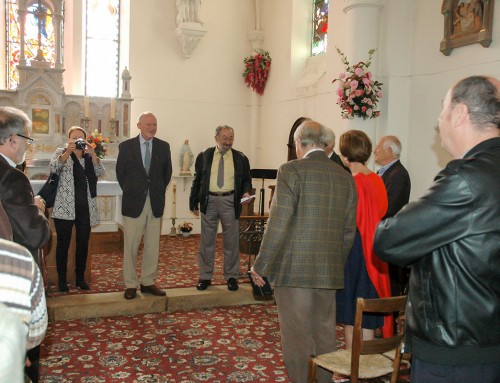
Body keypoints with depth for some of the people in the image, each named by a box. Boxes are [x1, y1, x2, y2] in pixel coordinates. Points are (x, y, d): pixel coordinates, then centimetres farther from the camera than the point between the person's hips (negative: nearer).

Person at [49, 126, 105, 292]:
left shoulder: (89, 156, 13)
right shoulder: (61, 152, 5)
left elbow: (100, 172, -4)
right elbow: (53, 168, -14)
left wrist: (92, 153, -16)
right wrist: (68, 151, -25)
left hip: (85, 207, 3)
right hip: (65, 207, -3)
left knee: (83, 243, 8)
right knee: (63, 243, 2)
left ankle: (80, 278, 20)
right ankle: (62, 279, 14)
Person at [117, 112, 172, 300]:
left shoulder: (163, 146, 5)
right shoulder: (126, 146, -1)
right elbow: (120, 172, 7)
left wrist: (159, 191, 10)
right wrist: (129, 191, 5)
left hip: (156, 202, 2)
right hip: (134, 202, -2)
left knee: (153, 245, 7)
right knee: (131, 245, 2)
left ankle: (148, 282, 18)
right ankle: (130, 284, 12)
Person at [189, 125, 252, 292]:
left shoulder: (241, 158, 3)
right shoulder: (204, 156, 4)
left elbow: (246, 180, 9)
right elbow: (197, 180, 7)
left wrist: (246, 192, -11)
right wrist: (194, 203, 5)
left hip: (230, 202, 0)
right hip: (208, 201, 0)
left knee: (232, 241, 6)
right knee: (206, 241, 8)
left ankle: (231, 277, 19)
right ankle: (205, 277, 19)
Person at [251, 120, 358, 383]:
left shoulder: (291, 171, -10)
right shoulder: (345, 176, 7)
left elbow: (278, 224, -15)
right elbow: (349, 231, 10)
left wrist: (260, 266, -6)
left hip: (293, 271, -6)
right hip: (330, 272, 6)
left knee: (295, 336, 5)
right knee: (325, 334, 18)